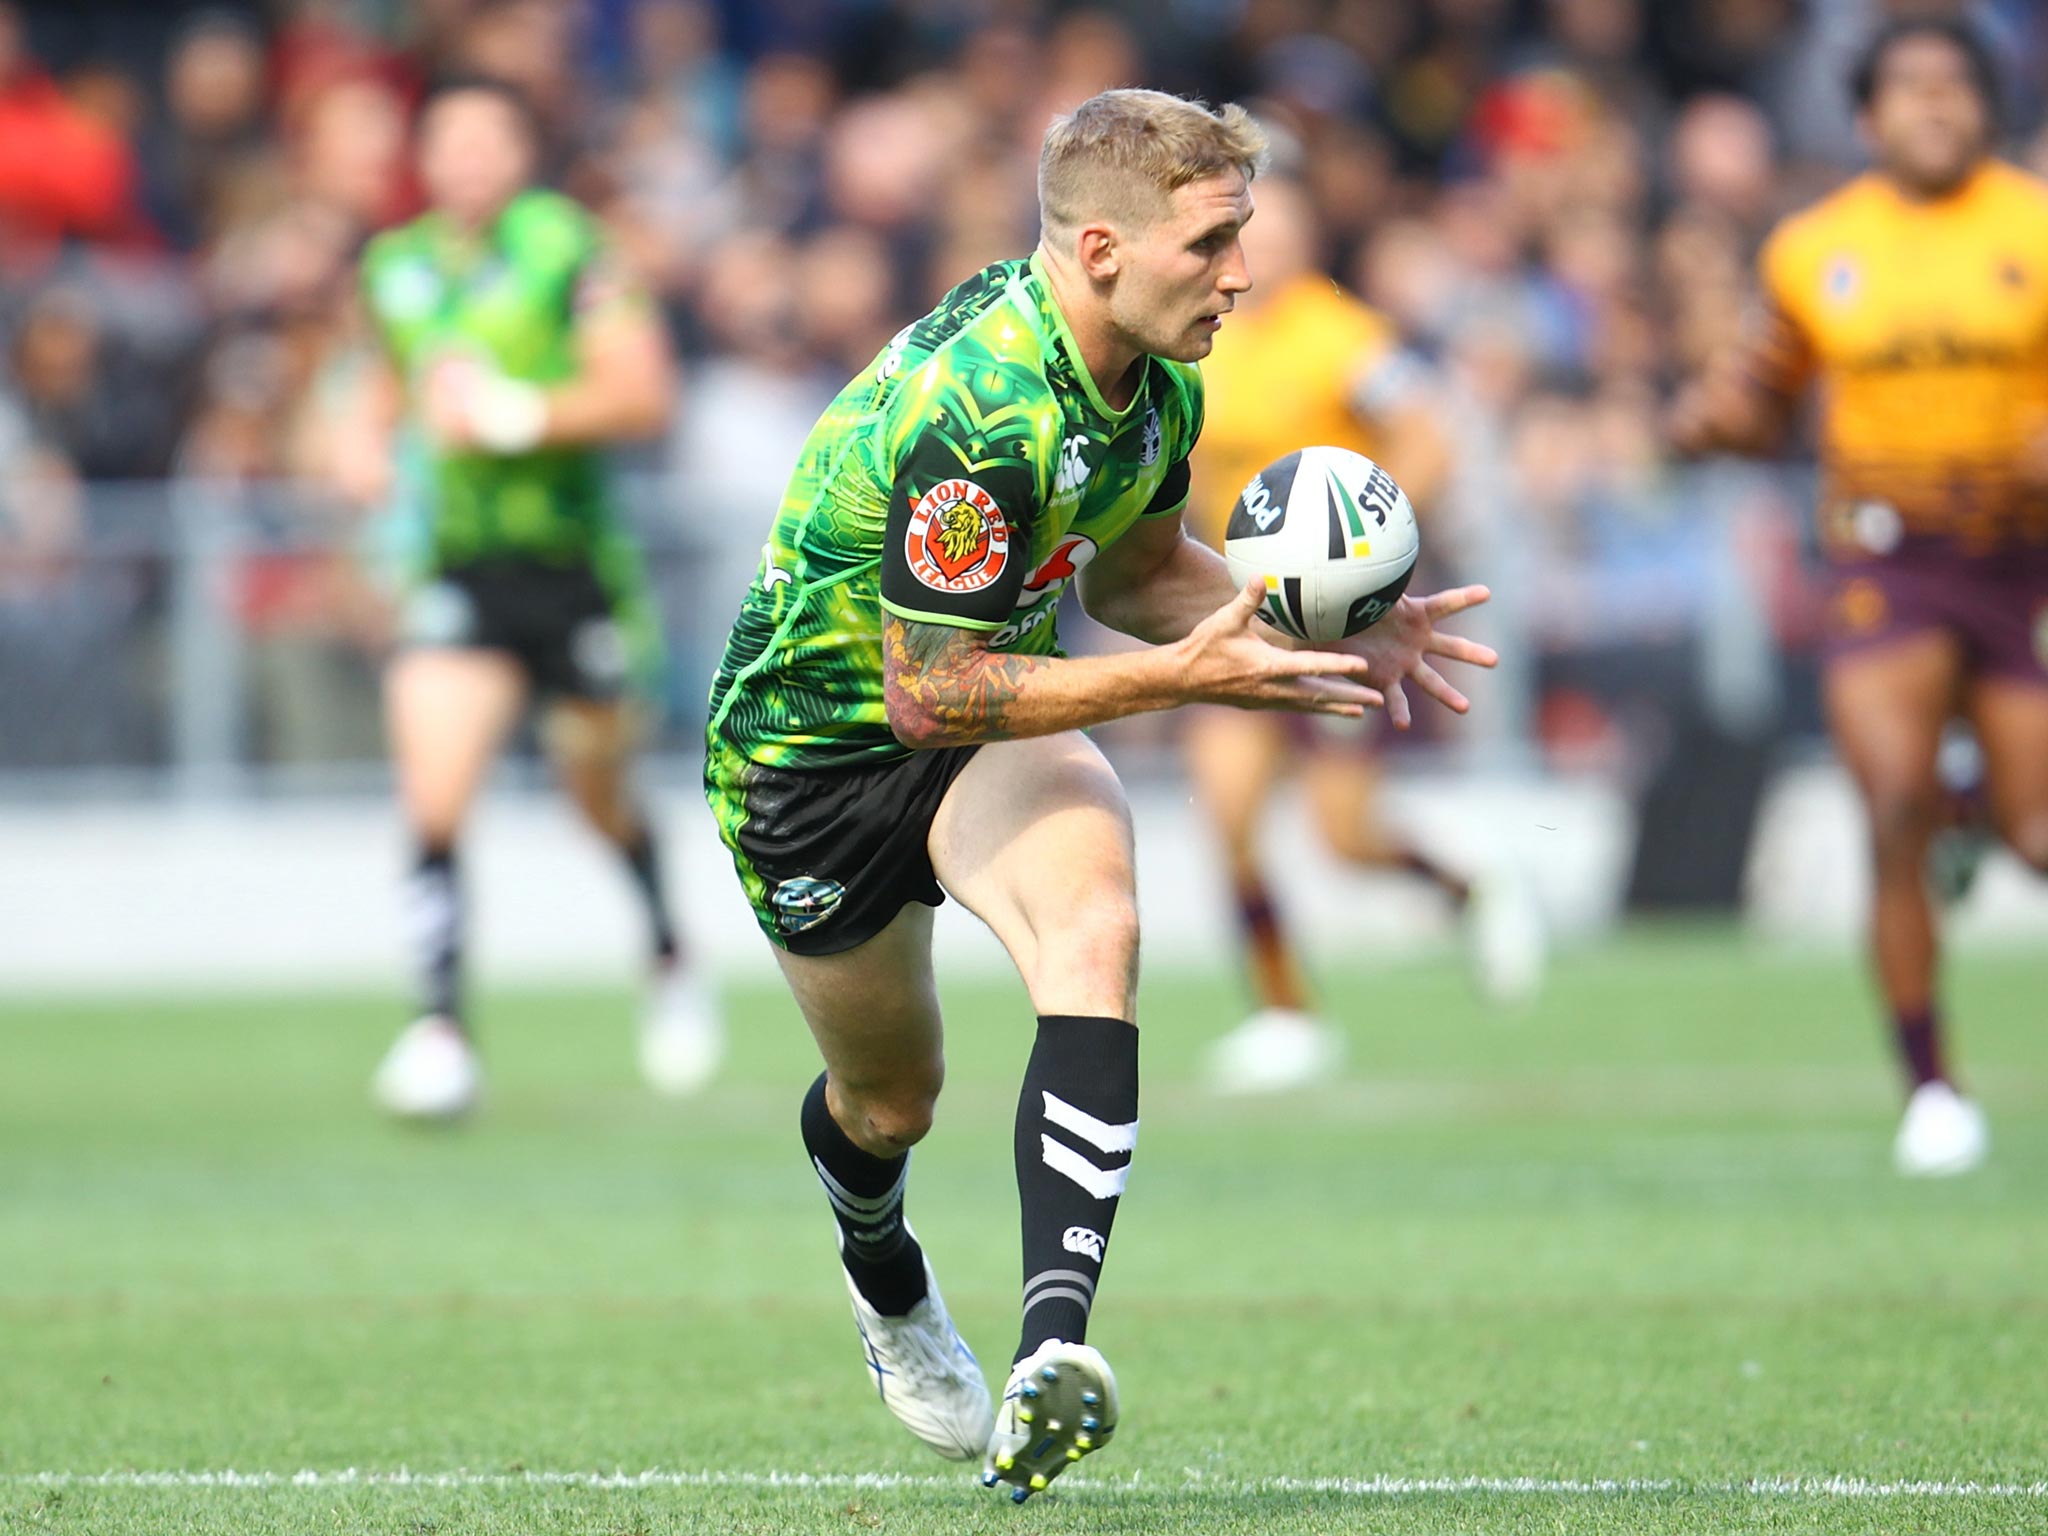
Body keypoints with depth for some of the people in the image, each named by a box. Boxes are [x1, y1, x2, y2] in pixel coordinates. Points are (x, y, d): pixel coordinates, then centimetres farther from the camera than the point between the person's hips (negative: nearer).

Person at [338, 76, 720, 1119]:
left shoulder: (567, 246, -9)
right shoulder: (395, 266, 6)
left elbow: (643, 395, -16)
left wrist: (514, 413, -24)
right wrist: (369, 436, 6)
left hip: (576, 562, -2)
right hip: (458, 571, 2)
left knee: (598, 791, 15)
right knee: (432, 798, -18)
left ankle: (670, 960, 45)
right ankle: (442, 1026, -14)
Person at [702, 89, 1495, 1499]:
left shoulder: (1158, 378, -9)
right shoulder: (974, 411, -35)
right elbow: (931, 691, -31)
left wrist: (1313, 637, -6)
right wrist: (1184, 677, -33)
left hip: (992, 693, 5)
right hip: (814, 736, -5)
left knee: (1094, 930, -27)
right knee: (890, 1094, 13)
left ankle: (1054, 1348, -41)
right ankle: (888, 1282, 52)